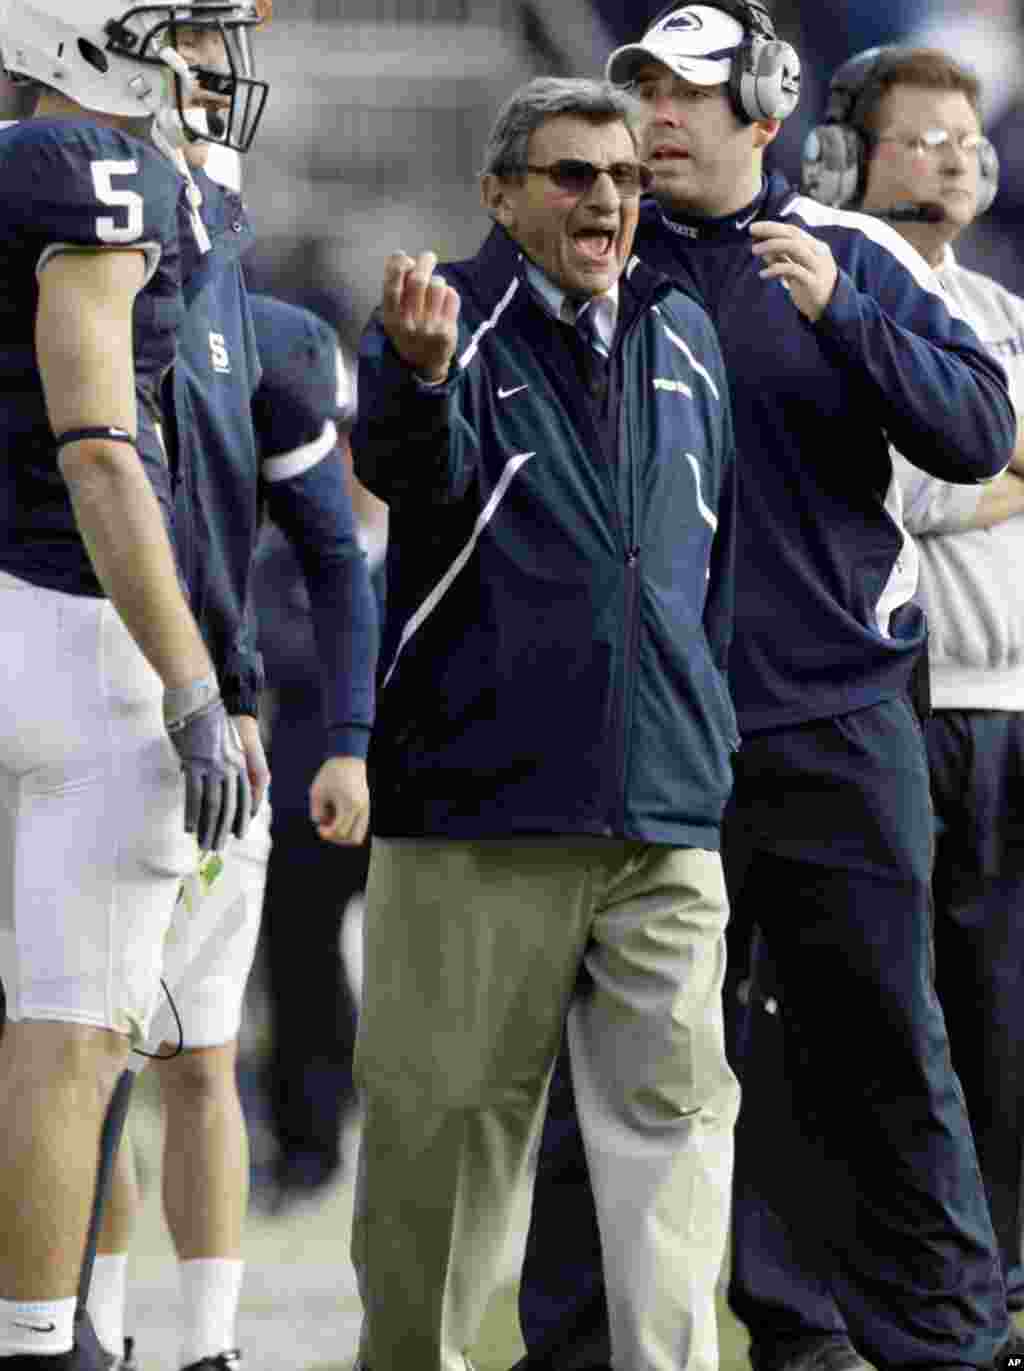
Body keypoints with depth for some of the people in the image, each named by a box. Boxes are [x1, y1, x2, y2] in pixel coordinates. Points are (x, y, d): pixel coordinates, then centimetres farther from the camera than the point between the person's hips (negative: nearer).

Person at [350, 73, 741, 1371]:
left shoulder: (682, 336, 15)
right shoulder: (451, 317, -2)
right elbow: (415, 471, -23)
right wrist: (421, 376, -45)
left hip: (662, 810, 4)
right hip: (474, 798, -4)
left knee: (673, 1109, -1)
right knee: (443, 1113, 1)